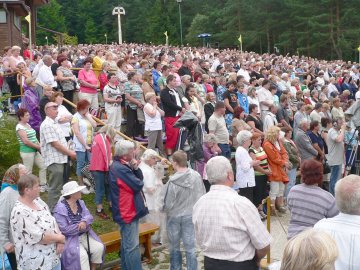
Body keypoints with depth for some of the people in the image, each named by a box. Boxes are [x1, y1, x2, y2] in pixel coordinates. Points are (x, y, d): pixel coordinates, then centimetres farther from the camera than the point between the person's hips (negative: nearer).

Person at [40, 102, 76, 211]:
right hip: (54, 160, -10)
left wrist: (69, 152, 12)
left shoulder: (53, 123, 16)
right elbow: (54, 143, -21)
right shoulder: (47, 125, -17)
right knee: (55, 188, -4)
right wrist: (70, 153, -14)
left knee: (57, 186, 18)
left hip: (59, 159, 10)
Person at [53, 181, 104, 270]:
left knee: (99, 247, -11)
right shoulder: (60, 209, -17)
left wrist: (84, 222, -26)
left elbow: (89, 216, -2)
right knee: (82, 255, -28)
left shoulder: (80, 202, 6)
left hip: (84, 235, 7)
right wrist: (81, 227, -17)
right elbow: (64, 230, -22)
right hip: (70, 238, -7)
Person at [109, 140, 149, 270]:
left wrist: (135, 168, -10)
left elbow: (140, 178, 8)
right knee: (132, 246, -6)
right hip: (128, 212, -11)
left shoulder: (121, 165, 10)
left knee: (127, 244, 19)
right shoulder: (121, 169, -23)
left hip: (129, 210, 11)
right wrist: (138, 181, 1)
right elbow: (138, 185, -21)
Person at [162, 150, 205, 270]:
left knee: (174, 247, 17)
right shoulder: (196, 176, -12)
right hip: (191, 215, 2)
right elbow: (202, 196, -2)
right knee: (190, 247, 10)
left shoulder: (172, 182, -22)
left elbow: (167, 203, -15)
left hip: (174, 216, -2)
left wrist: (164, 209, 6)